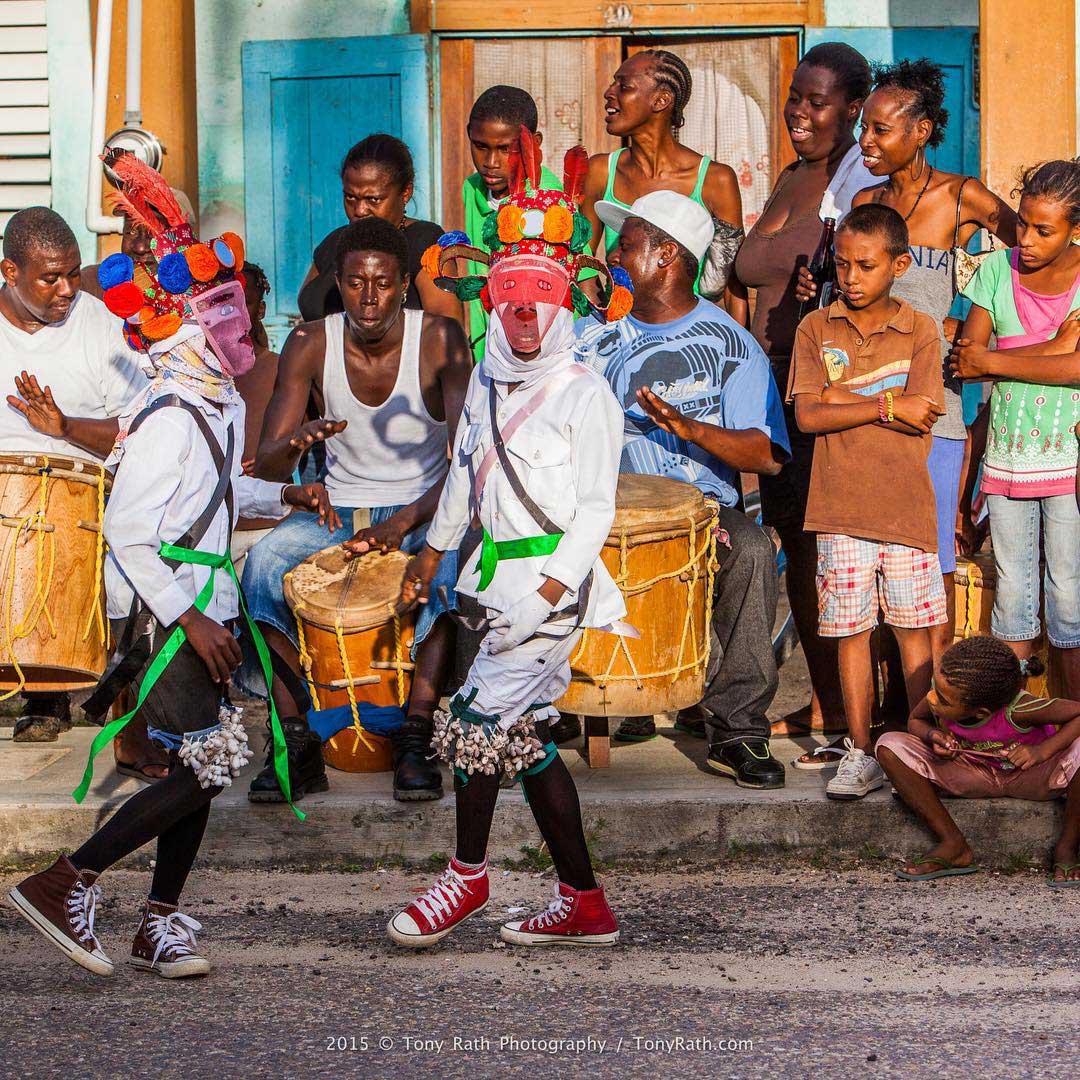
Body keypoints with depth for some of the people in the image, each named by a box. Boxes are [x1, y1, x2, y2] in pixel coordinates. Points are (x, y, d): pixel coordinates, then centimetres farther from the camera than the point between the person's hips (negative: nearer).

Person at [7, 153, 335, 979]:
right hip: (160, 608, -9)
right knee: (212, 762, -12)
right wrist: (188, 618, -23)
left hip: (200, 606, 9)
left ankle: (161, 920, 17)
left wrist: (286, 496, 15)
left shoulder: (225, 406, 11)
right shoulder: (168, 417, -18)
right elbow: (128, 531, -21)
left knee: (207, 760, 9)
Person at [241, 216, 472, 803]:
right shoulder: (310, 345, -8)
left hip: (425, 507, -2)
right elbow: (265, 463, -10)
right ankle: (298, 743, -24)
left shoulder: (440, 340, -14)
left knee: (448, 568, -36)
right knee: (264, 564, -27)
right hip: (340, 507, 2)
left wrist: (405, 522, -34)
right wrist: (295, 444, -35)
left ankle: (416, 739, -30)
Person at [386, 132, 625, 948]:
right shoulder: (488, 378, 12)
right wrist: (433, 551, 31)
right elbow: (466, 473, 25)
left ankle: (468, 876, 7)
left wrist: (553, 586, -20)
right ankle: (585, 905, 14)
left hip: (556, 578, -7)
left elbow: (597, 507, -11)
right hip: (499, 569, 8)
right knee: (524, 734, 7)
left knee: (481, 717, -12)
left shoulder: (585, 394, -8)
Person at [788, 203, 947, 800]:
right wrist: (885, 405, -12)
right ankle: (860, 753, 12)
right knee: (852, 630, 4)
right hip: (840, 508, 1)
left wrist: (844, 397, -8)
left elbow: (920, 421, -9)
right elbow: (807, 416, -6)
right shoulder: (816, 328, 5)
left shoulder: (920, 330, 2)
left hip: (906, 505, -1)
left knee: (912, 628, 4)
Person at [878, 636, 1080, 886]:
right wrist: (931, 735, -22)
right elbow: (915, 721, 1)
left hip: (1030, 777, -4)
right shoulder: (937, 698, -23)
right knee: (890, 747, -17)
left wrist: (1043, 750, -34)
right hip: (975, 777, 4)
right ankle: (953, 845, -8)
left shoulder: (1017, 709, -34)